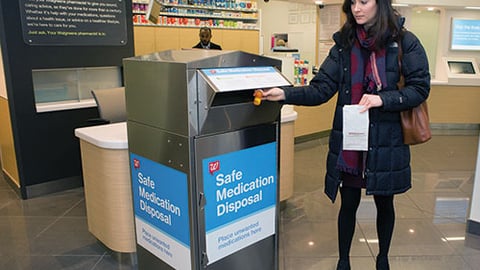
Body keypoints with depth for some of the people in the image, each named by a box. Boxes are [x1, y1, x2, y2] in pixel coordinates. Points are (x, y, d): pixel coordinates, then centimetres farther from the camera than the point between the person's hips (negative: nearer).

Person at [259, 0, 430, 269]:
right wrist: (285, 94, -21)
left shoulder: (406, 42, -5)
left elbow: (420, 88, -6)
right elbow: (321, 89, -6)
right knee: (348, 203, 12)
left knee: (385, 203, 18)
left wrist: (383, 99, -22)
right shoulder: (344, 44, 2)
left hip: (386, 142, -1)